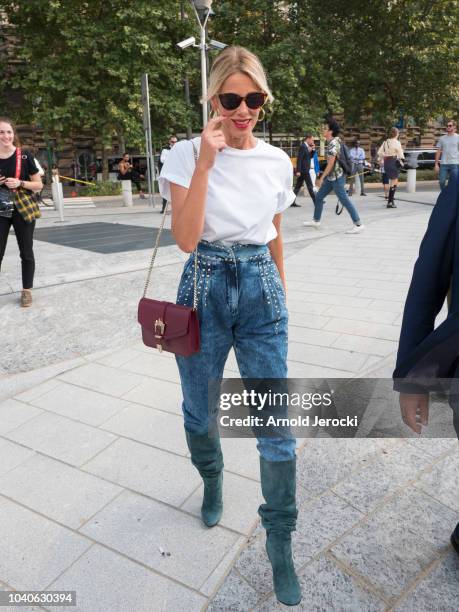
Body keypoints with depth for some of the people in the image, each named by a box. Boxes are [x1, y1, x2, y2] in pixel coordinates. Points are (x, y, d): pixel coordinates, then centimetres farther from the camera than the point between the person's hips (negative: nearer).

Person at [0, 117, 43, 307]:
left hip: (23, 210, -2)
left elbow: (39, 185, -1)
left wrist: (20, 183, -17)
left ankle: (27, 291, 18)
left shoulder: (25, 156, -4)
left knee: (26, 252, 6)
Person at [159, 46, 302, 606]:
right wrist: (206, 162, -21)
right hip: (205, 288, -1)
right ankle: (211, 481, 49)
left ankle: (279, 540, 22)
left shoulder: (277, 161, 4)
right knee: (199, 411, 15)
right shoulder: (187, 154, -5)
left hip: (261, 288, 2)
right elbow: (186, 239, -18)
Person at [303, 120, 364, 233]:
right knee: (318, 197, 14)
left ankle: (358, 225, -4)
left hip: (336, 177, -10)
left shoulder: (333, 143, -16)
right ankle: (316, 221, 25)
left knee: (344, 200, -8)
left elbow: (331, 163, -21)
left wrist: (321, 178, -19)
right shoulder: (333, 142, 12)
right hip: (331, 177, 10)